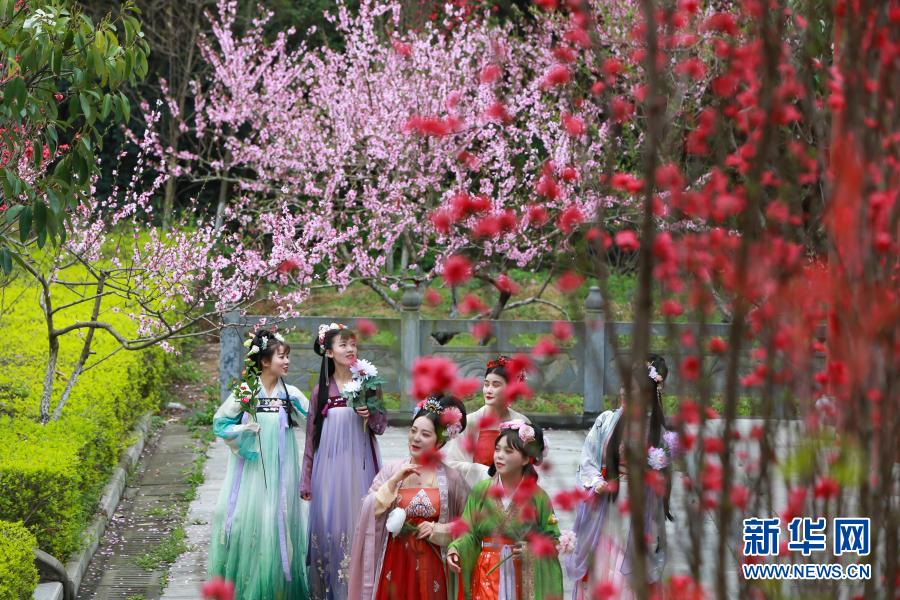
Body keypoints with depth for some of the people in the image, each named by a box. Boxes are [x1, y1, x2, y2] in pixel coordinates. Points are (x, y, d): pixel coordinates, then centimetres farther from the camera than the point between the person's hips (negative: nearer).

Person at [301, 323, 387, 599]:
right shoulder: (321, 390, 5)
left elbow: (381, 426, 7)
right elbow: (311, 437, 9)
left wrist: (371, 415, -16)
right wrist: (306, 480, 8)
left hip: (360, 465, -1)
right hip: (328, 467, 1)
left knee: (359, 523, -2)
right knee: (329, 526, 0)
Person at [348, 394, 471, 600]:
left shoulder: (451, 479, -1)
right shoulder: (391, 472, 3)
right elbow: (369, 512, -5)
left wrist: (438, 530, -11)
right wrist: (394, 481, -10)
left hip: (430, 568, -1)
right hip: (395, 565, 1)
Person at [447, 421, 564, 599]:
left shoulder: (537, 496, -2)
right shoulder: (480, 491, 1)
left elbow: (552, 539, 1)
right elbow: (469, 533, 0)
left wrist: (532, 549, -16)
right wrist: (456, 549, -19)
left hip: (524, 581, -1)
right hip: (487, 578, 1)